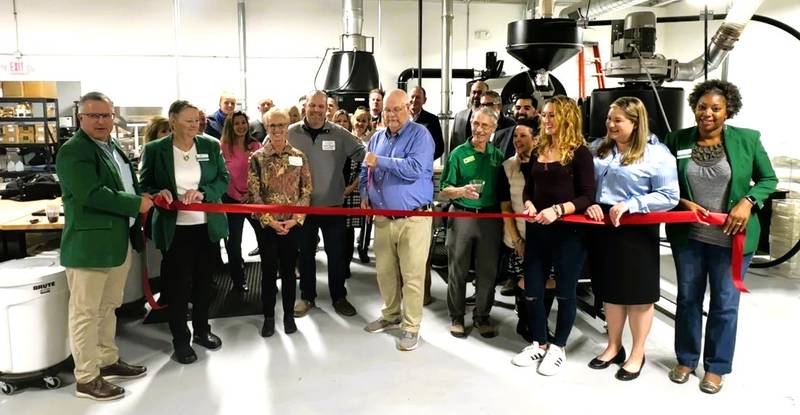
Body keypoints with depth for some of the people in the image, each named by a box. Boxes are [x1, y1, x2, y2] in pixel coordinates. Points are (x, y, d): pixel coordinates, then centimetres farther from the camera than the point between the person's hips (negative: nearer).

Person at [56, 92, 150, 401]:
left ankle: (108, 360, 33)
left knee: (108, 307, 19)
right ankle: (86, 378, 12)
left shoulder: (115, 148, 16)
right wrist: (137, 204, -16)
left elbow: (130, 185, 26)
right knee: (86, 311, 2)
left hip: (120, 240, 9)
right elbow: (92, 194, -24)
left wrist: (148, 196, 7)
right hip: (90, 243, -9)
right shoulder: (73, 151, -13)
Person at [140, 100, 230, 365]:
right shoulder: (154, 150, -3)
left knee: (203, 280, 15)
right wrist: (159, 193, -20)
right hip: (174, 228, -2)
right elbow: (145, 185, 2)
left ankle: (202, 330, 33)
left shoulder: (211, 145, 2)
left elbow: (224, 179, -1)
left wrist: (203, 193, -19)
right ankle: (180, 340, 18)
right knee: (178, 283, 4)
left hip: (207, 226, 3)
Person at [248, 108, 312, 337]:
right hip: (266, 224, -1)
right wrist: (270, 221, -12)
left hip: (293, 224, 1)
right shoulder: (257, 157, -1)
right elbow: (253, 193, -4)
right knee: (268, 270, 7)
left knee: (289, 269, 10)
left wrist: (295, 219, -9)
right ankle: (268, 317, 21)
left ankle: (289, 315, 24)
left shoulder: (299, 157, 1)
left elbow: (306, 191, 0)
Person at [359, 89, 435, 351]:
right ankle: (391, 315, 34)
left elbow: (415, 169, -23)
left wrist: (380, 161, -15)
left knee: (412, 276, 0)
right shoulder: (377, 139, 13)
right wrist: (364, 195, 4)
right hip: (383, 218, 6)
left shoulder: (420, 135, -7)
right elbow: (366, 172, 22)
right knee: (384, 271, 15)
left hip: (413, 219, -6)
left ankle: (411, 328, 12)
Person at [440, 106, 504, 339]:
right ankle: (456, 317, 19)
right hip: (461, 215, -2)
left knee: (487, 271, 8)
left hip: (490, 217, 2)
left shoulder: (497, 155, 7)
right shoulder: (459, 153, -1)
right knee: (458, 270, 6)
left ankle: (482, 317, 23)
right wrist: (463, 191, -22)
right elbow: (444, 191, -3)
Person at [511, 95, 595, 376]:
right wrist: (529, 205, -7)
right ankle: (538, 344, 27)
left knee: (565, 291, 8)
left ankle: (558, 348, 24)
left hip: (568, 231, -5)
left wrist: (557, 210, -25)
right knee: (532, 289, 9)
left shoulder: (580, 152, -8)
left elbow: (588, 196, -12)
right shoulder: (538, 151, 10)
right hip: (537, 230, 6)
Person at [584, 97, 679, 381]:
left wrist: (630, 204, -20)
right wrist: (589, 205, -8)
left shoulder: (656, 154, -10)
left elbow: (669, 197, -13)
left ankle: (637, 354, 25)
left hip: (636, 230, -5)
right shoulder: (599, 148, 7)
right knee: (610, 290, 16)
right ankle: (614, 347, 33)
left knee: (638, 294, 8)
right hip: (603, 227, 5)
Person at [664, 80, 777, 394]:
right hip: (688, 235, 2)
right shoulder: (677, 140, -2)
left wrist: (748, 203, -15)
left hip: (730, 236, -1)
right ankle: (686, 359, 31)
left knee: (725, 303, 9)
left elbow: (769, 179, 3)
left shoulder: (747, 139, -5)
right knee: (687, 297, 13)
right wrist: (683, 203, -12)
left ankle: (716, 367, 26)